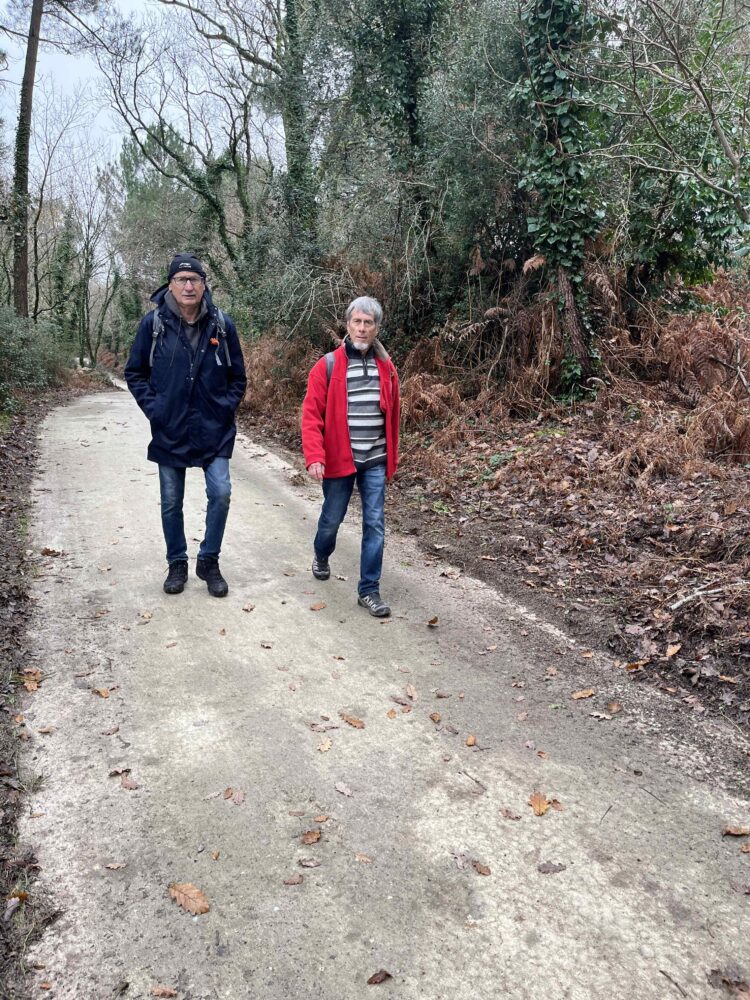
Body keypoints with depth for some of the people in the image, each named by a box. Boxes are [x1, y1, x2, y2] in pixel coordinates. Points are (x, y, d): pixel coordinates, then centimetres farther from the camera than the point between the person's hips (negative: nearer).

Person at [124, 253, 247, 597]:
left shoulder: (222, 324, -2)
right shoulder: (154, 322, -4)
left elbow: (237, 377, 8)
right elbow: (134, 372, 5)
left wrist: (226, 408, -3)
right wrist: (153, 408, -5)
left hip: (214, 431, 0)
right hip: (169, 431, 0)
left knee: (220, 493, -8)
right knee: (171, 503, 9)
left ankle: (209, 561, 12)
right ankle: (177, 563, 28)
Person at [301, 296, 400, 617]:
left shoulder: (386, 368, 4)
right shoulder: (327, 366, -8)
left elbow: (392, 415, 10)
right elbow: (311, 416, -11)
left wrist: (392, 457, 12)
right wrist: (314, 457, -21)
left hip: (375, 461, 2)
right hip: (338, 460, -2)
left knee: (375, 524, 0)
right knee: (332, 518, 14)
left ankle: (369, 590, 10)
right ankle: (321, 555, 47)